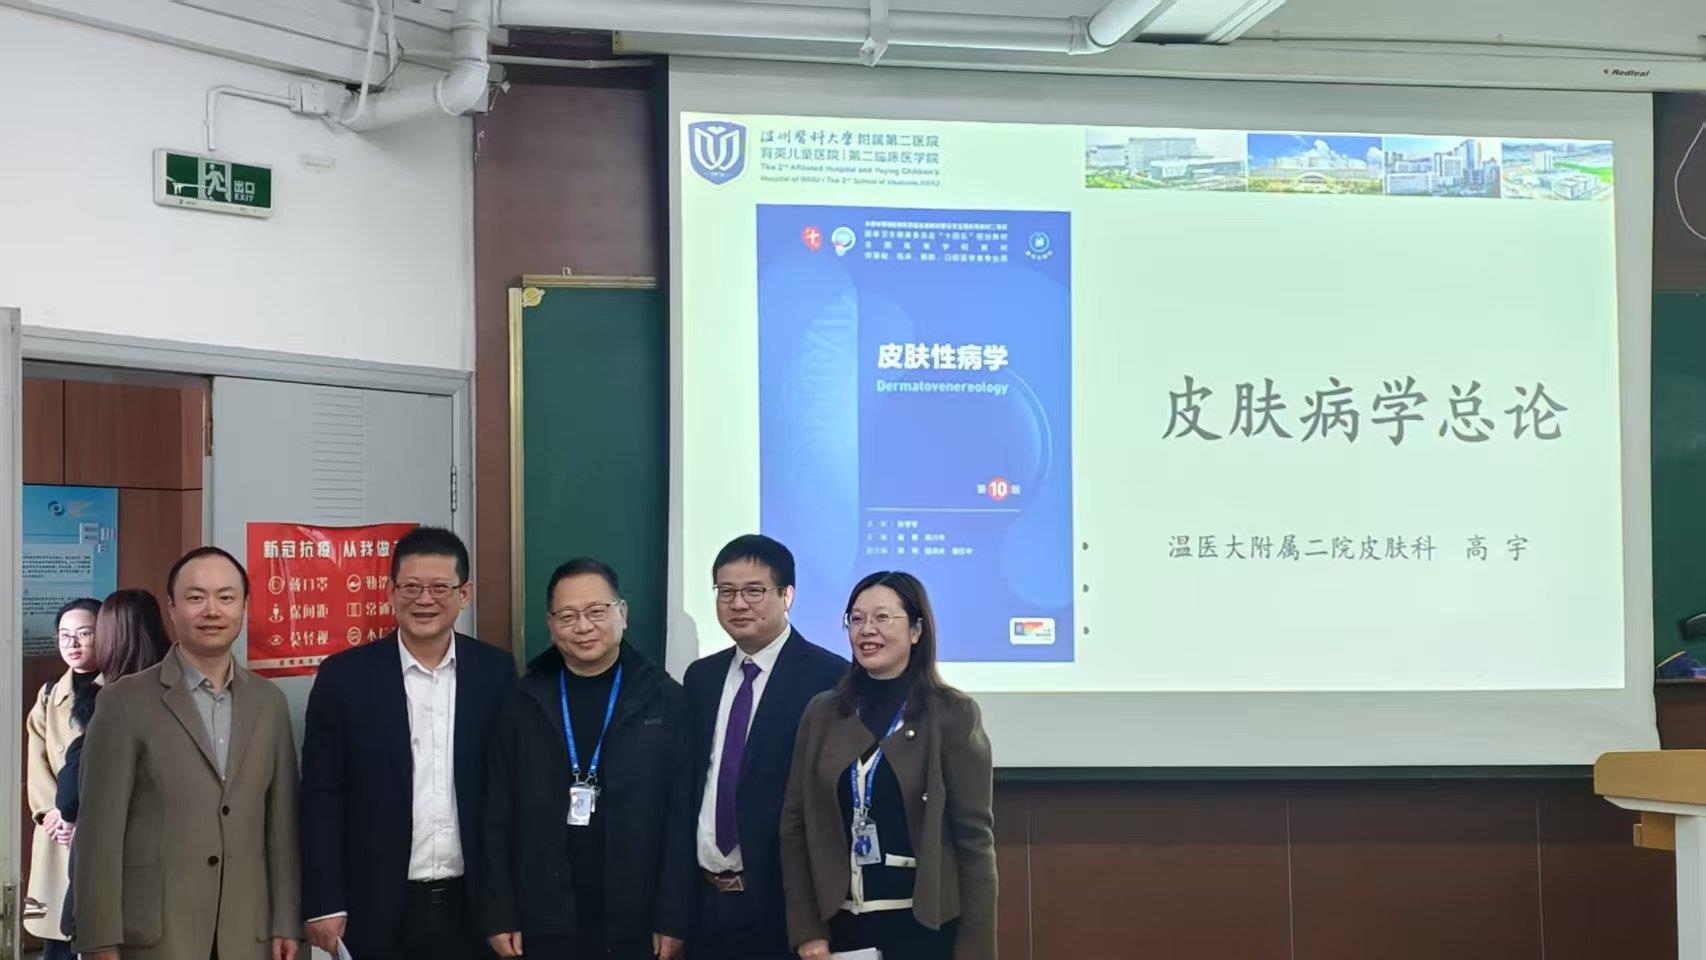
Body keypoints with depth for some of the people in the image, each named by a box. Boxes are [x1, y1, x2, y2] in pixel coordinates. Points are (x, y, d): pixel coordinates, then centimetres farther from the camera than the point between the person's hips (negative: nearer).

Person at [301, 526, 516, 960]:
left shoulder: (496, 672, 2)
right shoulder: (345, 676, -2)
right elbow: (321, 797, -2)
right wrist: (324, 904, -6)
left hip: (473, 906, 1)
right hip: (378, 909, -1)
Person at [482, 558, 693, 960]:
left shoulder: (665, 700, 1)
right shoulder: (524, 704, 5)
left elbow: (681, 817, -2)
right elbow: (498, 817, 5)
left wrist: (674, 919, -5)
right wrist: (499, 916, 0)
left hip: (636, 926, -1)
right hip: (543, 926, 1)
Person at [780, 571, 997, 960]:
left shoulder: (953, 714, -5)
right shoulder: (822, 713, 4)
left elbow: (975, 838, -6)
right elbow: (795, 825, 5)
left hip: (927, 926, -3)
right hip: (841, 925, 3)